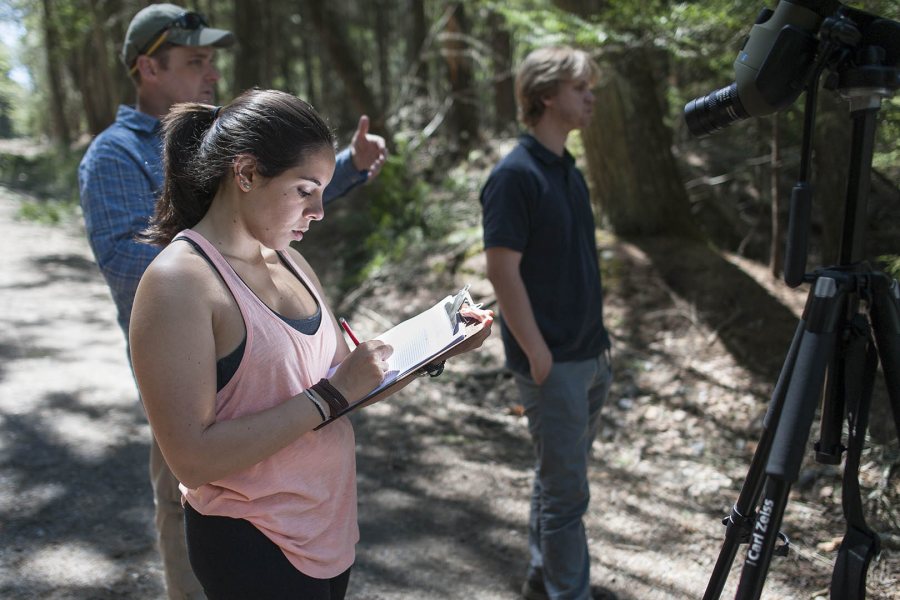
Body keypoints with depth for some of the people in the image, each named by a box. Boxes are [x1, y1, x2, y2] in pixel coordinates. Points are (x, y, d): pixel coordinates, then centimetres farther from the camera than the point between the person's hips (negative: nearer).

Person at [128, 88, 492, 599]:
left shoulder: (289, 261, 5)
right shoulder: (178, 281, -20)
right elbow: (192, 458, -25)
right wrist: (331, 397, -24)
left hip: (330, 526, 8)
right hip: (253, 550, -7)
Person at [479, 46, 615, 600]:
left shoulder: (570, 171, 12)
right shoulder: (516, 176, -15)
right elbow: (502, 270, -18)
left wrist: (599, 342, 16)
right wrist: (539, 355, -17)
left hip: (588, 357, 9)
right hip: (551, 363, -9)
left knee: (560, 477, 19)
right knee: (566, 490, -1)